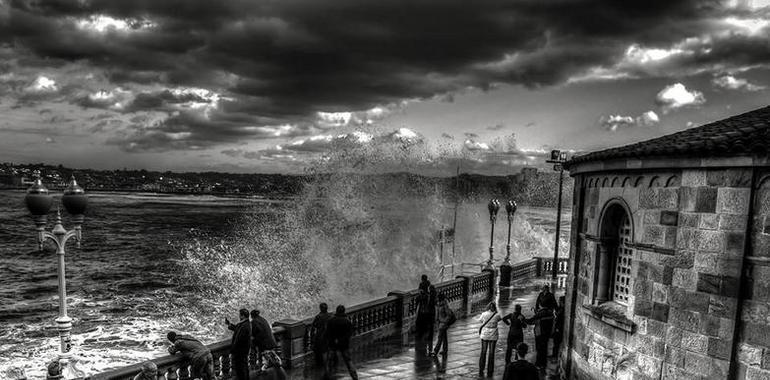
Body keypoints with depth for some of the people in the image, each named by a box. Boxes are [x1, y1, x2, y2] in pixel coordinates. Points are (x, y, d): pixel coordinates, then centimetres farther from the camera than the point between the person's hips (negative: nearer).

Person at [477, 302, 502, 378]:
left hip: (484, 335, 0)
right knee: (491, 353, 9)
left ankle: (481, 371, 14)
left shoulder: (484, 314, -10)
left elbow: (480, 320, 10)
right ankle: (489, 372, 13)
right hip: (493, 336, 0)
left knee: (483, 352, 12)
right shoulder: (497, 315, -10)